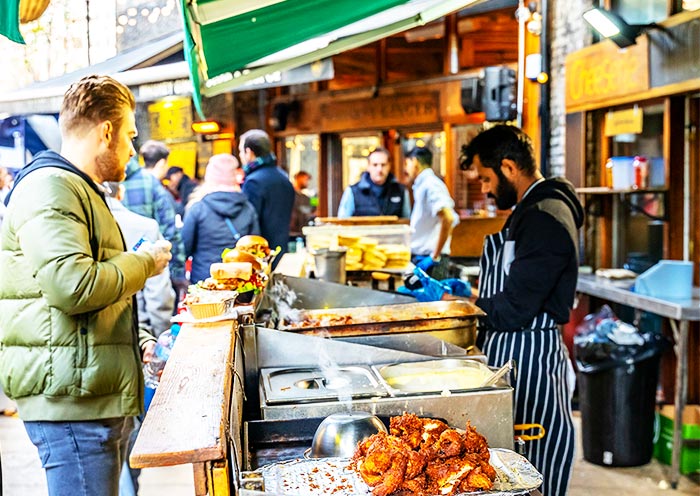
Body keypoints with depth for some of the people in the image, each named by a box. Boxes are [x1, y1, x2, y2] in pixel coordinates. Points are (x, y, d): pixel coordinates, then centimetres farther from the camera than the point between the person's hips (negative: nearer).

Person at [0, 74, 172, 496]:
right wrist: (144, 263, -11)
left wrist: (133, 337, 21)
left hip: (102, 399, 10)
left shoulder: (79, 190, 23)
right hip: (72, 402, -10)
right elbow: (73, 285, -26)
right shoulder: (50, 187, -13)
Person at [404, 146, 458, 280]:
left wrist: (435, 257, -20)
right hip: (420, 259, 9)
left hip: (429, 262, -9)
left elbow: (448, 218, -24)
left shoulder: (430, 185, -12)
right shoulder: (422, 185, 17)